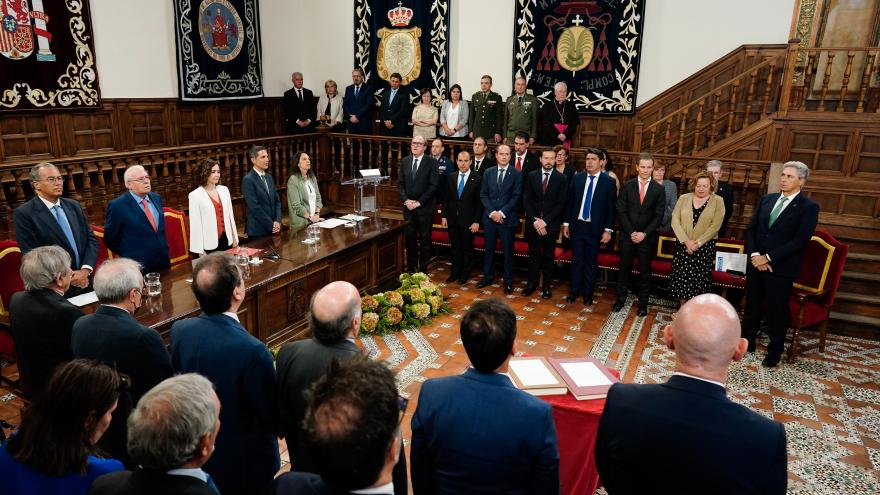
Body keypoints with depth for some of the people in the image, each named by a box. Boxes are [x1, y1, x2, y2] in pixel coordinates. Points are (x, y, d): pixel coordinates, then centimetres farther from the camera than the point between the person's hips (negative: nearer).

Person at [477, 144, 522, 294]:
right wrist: (492, 212, -9)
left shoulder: (517, 174, -2)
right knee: (489, 249, 10)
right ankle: (488, 276, 24)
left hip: (508, 218, -3)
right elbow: (483, 195, 4)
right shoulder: (488, 173, 7)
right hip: (489, 217, 3)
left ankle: (508, 281, 15)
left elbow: (516, 196, -7)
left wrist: (502, 213, -14)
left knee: (508, 251, 4)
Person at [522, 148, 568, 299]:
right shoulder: (531, 176, 3)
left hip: (551, 225, -1)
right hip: (533, 223, 1)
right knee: (533, 255, 10)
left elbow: (561, 204, -6)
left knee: (548, 256, 8)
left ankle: (546, 286, 18)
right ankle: (532, 283, 21)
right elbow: (526, 200, 0)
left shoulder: (562, 179, -3)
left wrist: (545, 221, -13)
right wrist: (535, 220, -11)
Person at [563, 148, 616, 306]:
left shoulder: (609, 182, -5)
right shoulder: (577, 178, 3)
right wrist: (566, 223, 5)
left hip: (595, 228, -2)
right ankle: (574, 291, 21)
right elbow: (570, 201, 7)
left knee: (591, 262, 7)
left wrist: (608, 230, -8)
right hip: (577, 225, 2)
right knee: (576, 260, 9)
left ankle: (588, 293, 20)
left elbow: (611, 208, -4)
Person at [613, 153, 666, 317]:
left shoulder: (659, 189, -1)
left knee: (645, 271, 7)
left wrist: (644, 234, -12)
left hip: (647, 238, 0)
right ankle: (620, 300, 20)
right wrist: (631, 232, -11)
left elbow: (658, 216, -2)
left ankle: (643, 303, 18)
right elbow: (621, 211, -3)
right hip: (627, 236, 0)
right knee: (624, 269, 8)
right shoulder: (627, 186, 0)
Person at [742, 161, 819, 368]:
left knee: (777, 311, 6)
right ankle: (747, 341, 30)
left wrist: (768, 258, -17)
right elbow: (751, 229, 8)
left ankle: (774, 352, 21)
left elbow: (799, 241, -16)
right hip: (756, 263, 5)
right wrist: (754, 254, -8)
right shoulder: (767, 199, 8)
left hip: (781, 268, -4)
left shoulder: (809, 207, -8)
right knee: (752, 305, 14)